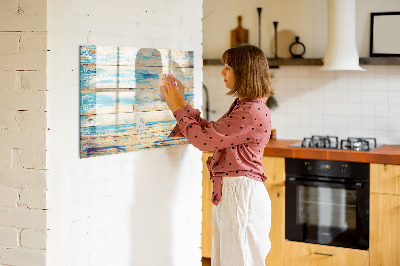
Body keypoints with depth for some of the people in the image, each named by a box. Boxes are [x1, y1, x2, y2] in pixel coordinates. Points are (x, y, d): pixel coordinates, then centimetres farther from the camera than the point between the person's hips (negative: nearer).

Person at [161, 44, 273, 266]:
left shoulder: (253, 112, -20)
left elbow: (204, 140, -19)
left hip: (241, 193, -10)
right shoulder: (242, 106, 14)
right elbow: (211, 132, 18)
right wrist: (182, 104, 14)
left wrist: (178, 108, -7)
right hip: (228, 192, 10)